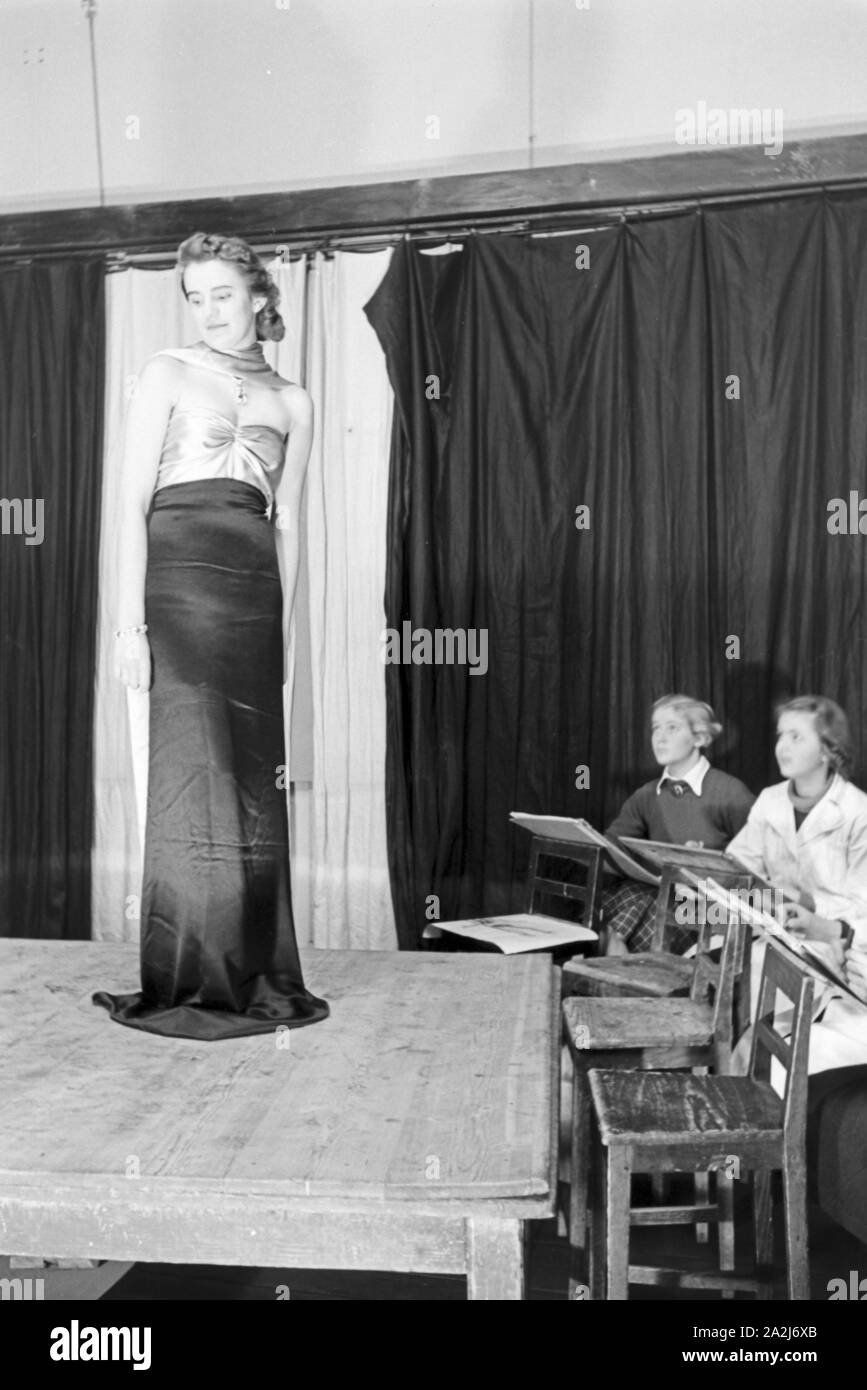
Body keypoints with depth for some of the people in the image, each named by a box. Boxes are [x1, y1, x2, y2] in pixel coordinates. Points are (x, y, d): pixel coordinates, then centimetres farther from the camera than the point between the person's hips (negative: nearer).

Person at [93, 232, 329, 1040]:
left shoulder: (292, 403, 17)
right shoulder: (169, 374, 7)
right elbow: (133, 502, -1)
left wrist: (284, 625, 11)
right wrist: (129, 622, -10)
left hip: (254, 588, 4)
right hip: (179, 575, -3)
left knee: (254, 781, 3)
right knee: (196, 776, -5)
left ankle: (253, 979, 13)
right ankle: (186, 984, 5)